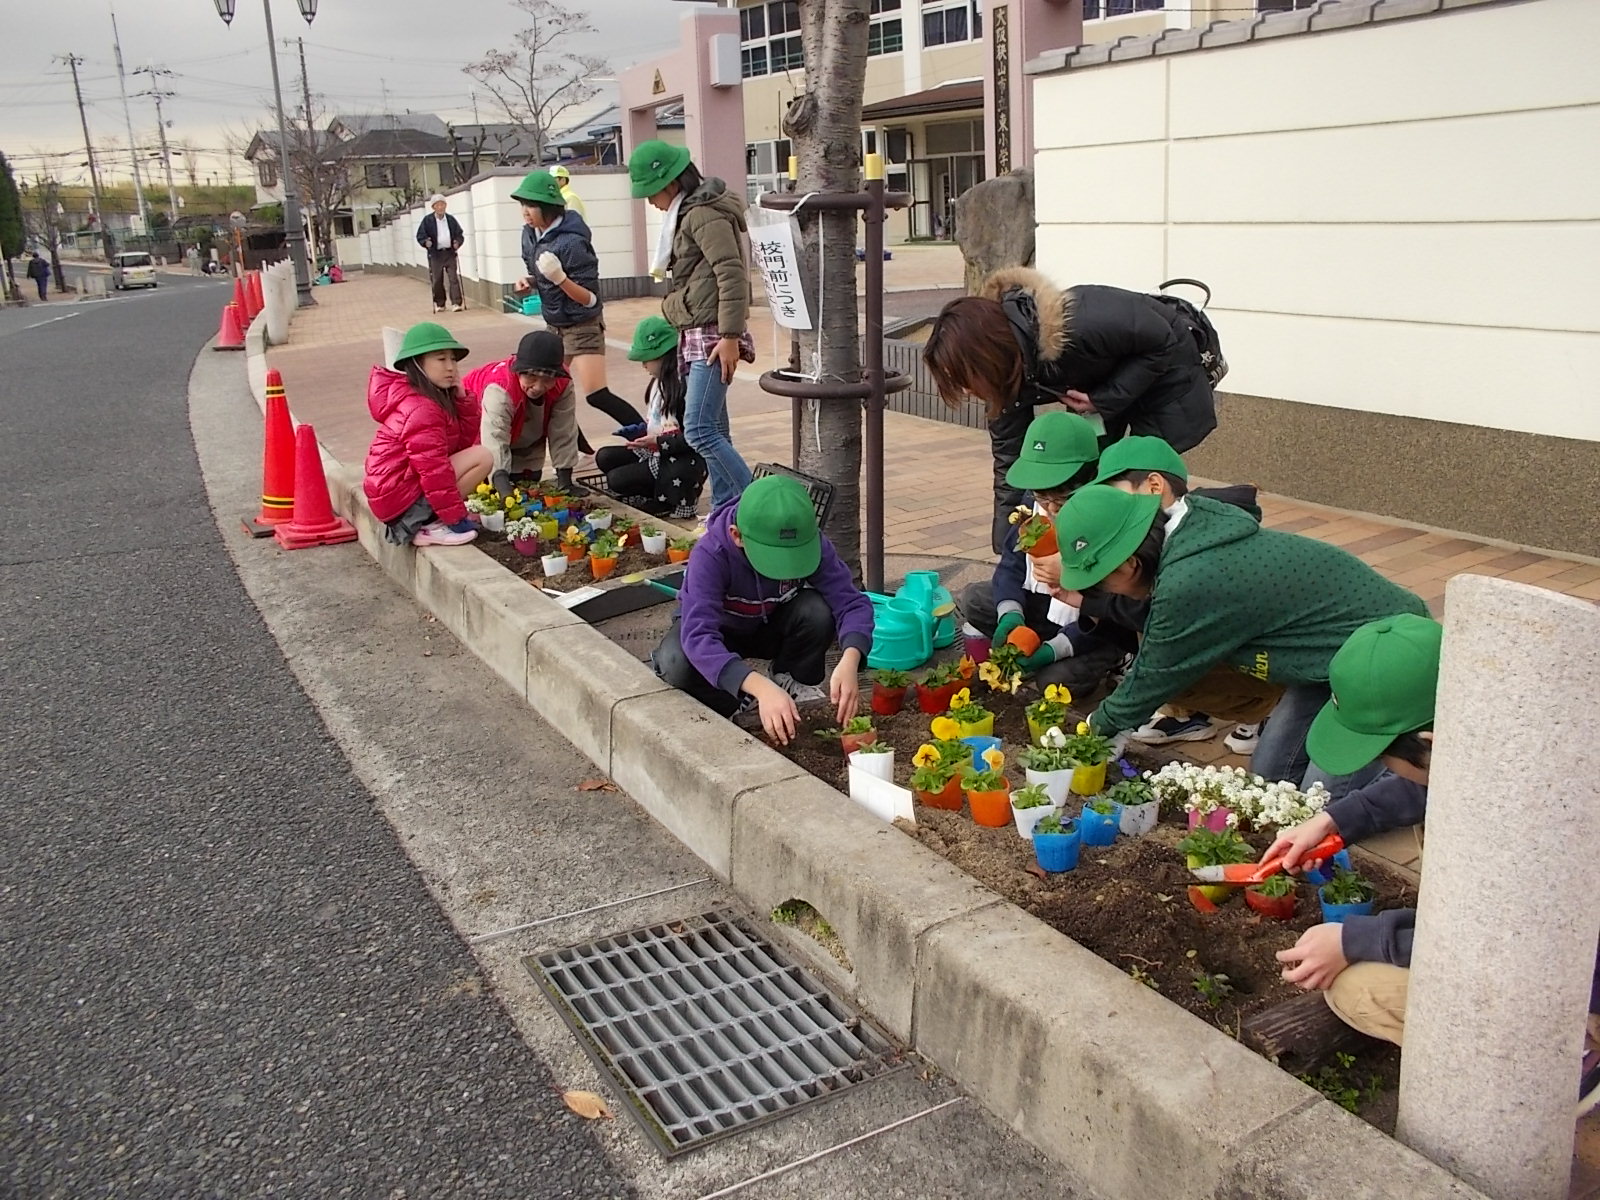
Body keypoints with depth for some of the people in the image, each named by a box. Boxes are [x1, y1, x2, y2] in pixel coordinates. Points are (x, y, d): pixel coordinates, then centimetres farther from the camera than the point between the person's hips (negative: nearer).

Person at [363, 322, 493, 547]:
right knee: (483, 457, -15)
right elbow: (434, 468, -22)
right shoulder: (421, 410, -19)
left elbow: (462, 441, 8)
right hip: (399, 496, -10)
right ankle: (432, 527, -13)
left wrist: (459, 397, -1)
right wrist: (456, 518, -18)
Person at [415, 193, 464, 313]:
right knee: (437, 281, 4)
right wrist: (426, 242, -18)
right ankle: (439, 304, 16)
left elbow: (459, 235, 13)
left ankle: (456, 303, -7)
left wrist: (458, 242, -8)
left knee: (454, 278, -7)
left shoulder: (451, 220, 9)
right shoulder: (427, 220, 2)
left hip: (450, 253, 1)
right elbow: (420, 235, 2)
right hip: (435, 254, -1)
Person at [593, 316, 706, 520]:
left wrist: (658, 441, -24)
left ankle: (668, 503, -3)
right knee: (604, 457, 1)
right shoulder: (660, 381, 8)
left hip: (682, 461, -10)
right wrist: (640, 428, 11)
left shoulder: (684, 384, -20)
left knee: (615, 479, -15)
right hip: (657, 451, 10)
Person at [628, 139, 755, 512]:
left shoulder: (703, 214, -12)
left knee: (700, 431, -14)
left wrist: (730, 336, -23)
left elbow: (732, 274, -20)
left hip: (711, 336, -10)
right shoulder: (688, 213, 19)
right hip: (695, 336, 10)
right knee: (714, 432, 11)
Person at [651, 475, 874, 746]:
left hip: (770, 626, 3)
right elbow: (698, 636, -47)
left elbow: (851, 602, -32)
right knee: (676, 663, -36)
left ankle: (790, 685, -4)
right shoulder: (710, 553, -37)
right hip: (719, 630, -2)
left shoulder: (812, 544, -28)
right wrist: (762, 689, -61)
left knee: (818, 611, -31)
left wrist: (849, 662, -54)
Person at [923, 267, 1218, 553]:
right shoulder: (1007, 374, -20)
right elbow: (1009, 461, -11)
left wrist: (1106, 400, -31)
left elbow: (1162, 341, -26)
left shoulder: (1077, 328, -43)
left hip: (1162, 368, -6)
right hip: (1099, 382, 6)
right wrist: (1006, 546, -12)